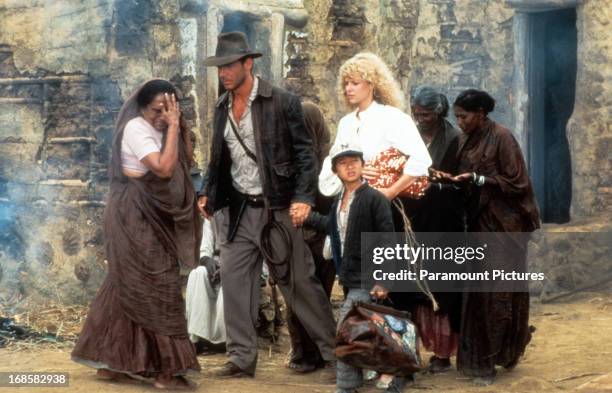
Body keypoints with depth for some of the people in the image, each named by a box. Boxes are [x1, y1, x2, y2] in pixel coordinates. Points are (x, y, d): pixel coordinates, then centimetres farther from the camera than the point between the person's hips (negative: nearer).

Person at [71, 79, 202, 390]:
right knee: (156, 285, -9)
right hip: (134, 215, -9)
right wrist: (172, 127, -23)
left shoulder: (157, 129, 12)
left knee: (128, 286, 12)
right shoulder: (136, 128, -17)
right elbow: (164, 168, -28)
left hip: (148, 215, 9)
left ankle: (109, 361, 18)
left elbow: (186, 161, 7)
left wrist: (178, 124, -2)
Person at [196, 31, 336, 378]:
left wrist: (304, 198, -18)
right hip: (237, 211, 5)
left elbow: (305, 153, -9)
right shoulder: (222, 108, 9)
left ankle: (334, 353, 12)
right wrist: (208, 194, 7)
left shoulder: (282, 102, -8)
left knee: (300, 283, 1)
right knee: (235, 283, 1)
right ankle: (242, 359, 8)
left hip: (277, 209, -5)